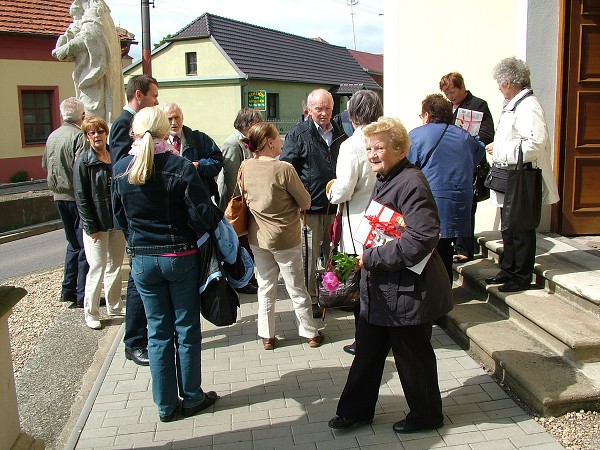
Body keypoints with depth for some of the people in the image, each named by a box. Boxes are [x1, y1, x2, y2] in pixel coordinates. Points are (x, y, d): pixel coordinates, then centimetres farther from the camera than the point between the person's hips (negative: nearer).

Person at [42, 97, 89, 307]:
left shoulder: (52, 136, 9)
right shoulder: (79, 136, -15)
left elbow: (45, 165, 18)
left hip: (59, 196, 8)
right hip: (77, 196, -8)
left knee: (73, 243, 20)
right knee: (85, 245, -1)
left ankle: (68, 290, 24)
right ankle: (83, 295, 1)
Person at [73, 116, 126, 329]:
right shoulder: (83, 162, -7)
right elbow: (81, 198, -10)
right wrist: (91, 227, -14)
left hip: (117, 221, 5)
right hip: (96, 224, -5)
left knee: (116, 265, 13)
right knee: (98, 267, -3)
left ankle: (115, 306, 28)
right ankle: (90, 312, 12)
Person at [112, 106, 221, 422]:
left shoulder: (121, 170, -3)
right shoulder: (180, 167, -15)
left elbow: (120, 217, 8)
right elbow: (202, 215, -17)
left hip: (142, 259, 3)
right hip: (180, 256, -3)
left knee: (159, 331, 13)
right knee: (187, 330, 11)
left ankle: (166, 405, 23)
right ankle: (192, 399, 24)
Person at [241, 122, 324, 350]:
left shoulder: (246, 167, -5)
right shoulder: (284, 169, -21)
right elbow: (306, 203, -12)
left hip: (258, 238, 5)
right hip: (285, 239, -4)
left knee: (265, 287, 16)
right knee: (296, 288, 11)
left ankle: (266, 336, 24)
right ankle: (310, 333, 26)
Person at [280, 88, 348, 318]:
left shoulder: (339, 134, 13)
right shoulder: (298, 134, -3)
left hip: (335, 205, 5)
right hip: (310, 207, -5)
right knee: (309, 255, 2)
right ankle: (309, 299, 14)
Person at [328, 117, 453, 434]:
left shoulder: (411, 183, -21)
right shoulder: (384, 180, 10)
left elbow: (423, 237, -31)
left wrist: (372, 258, -25)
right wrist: (366, 257, 9)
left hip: (408, 291, -9)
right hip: (379, 289, 9)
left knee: (412, 356, 10)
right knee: (367, 351, 18)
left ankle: (426, 415, 33)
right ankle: (355, 410, 34)